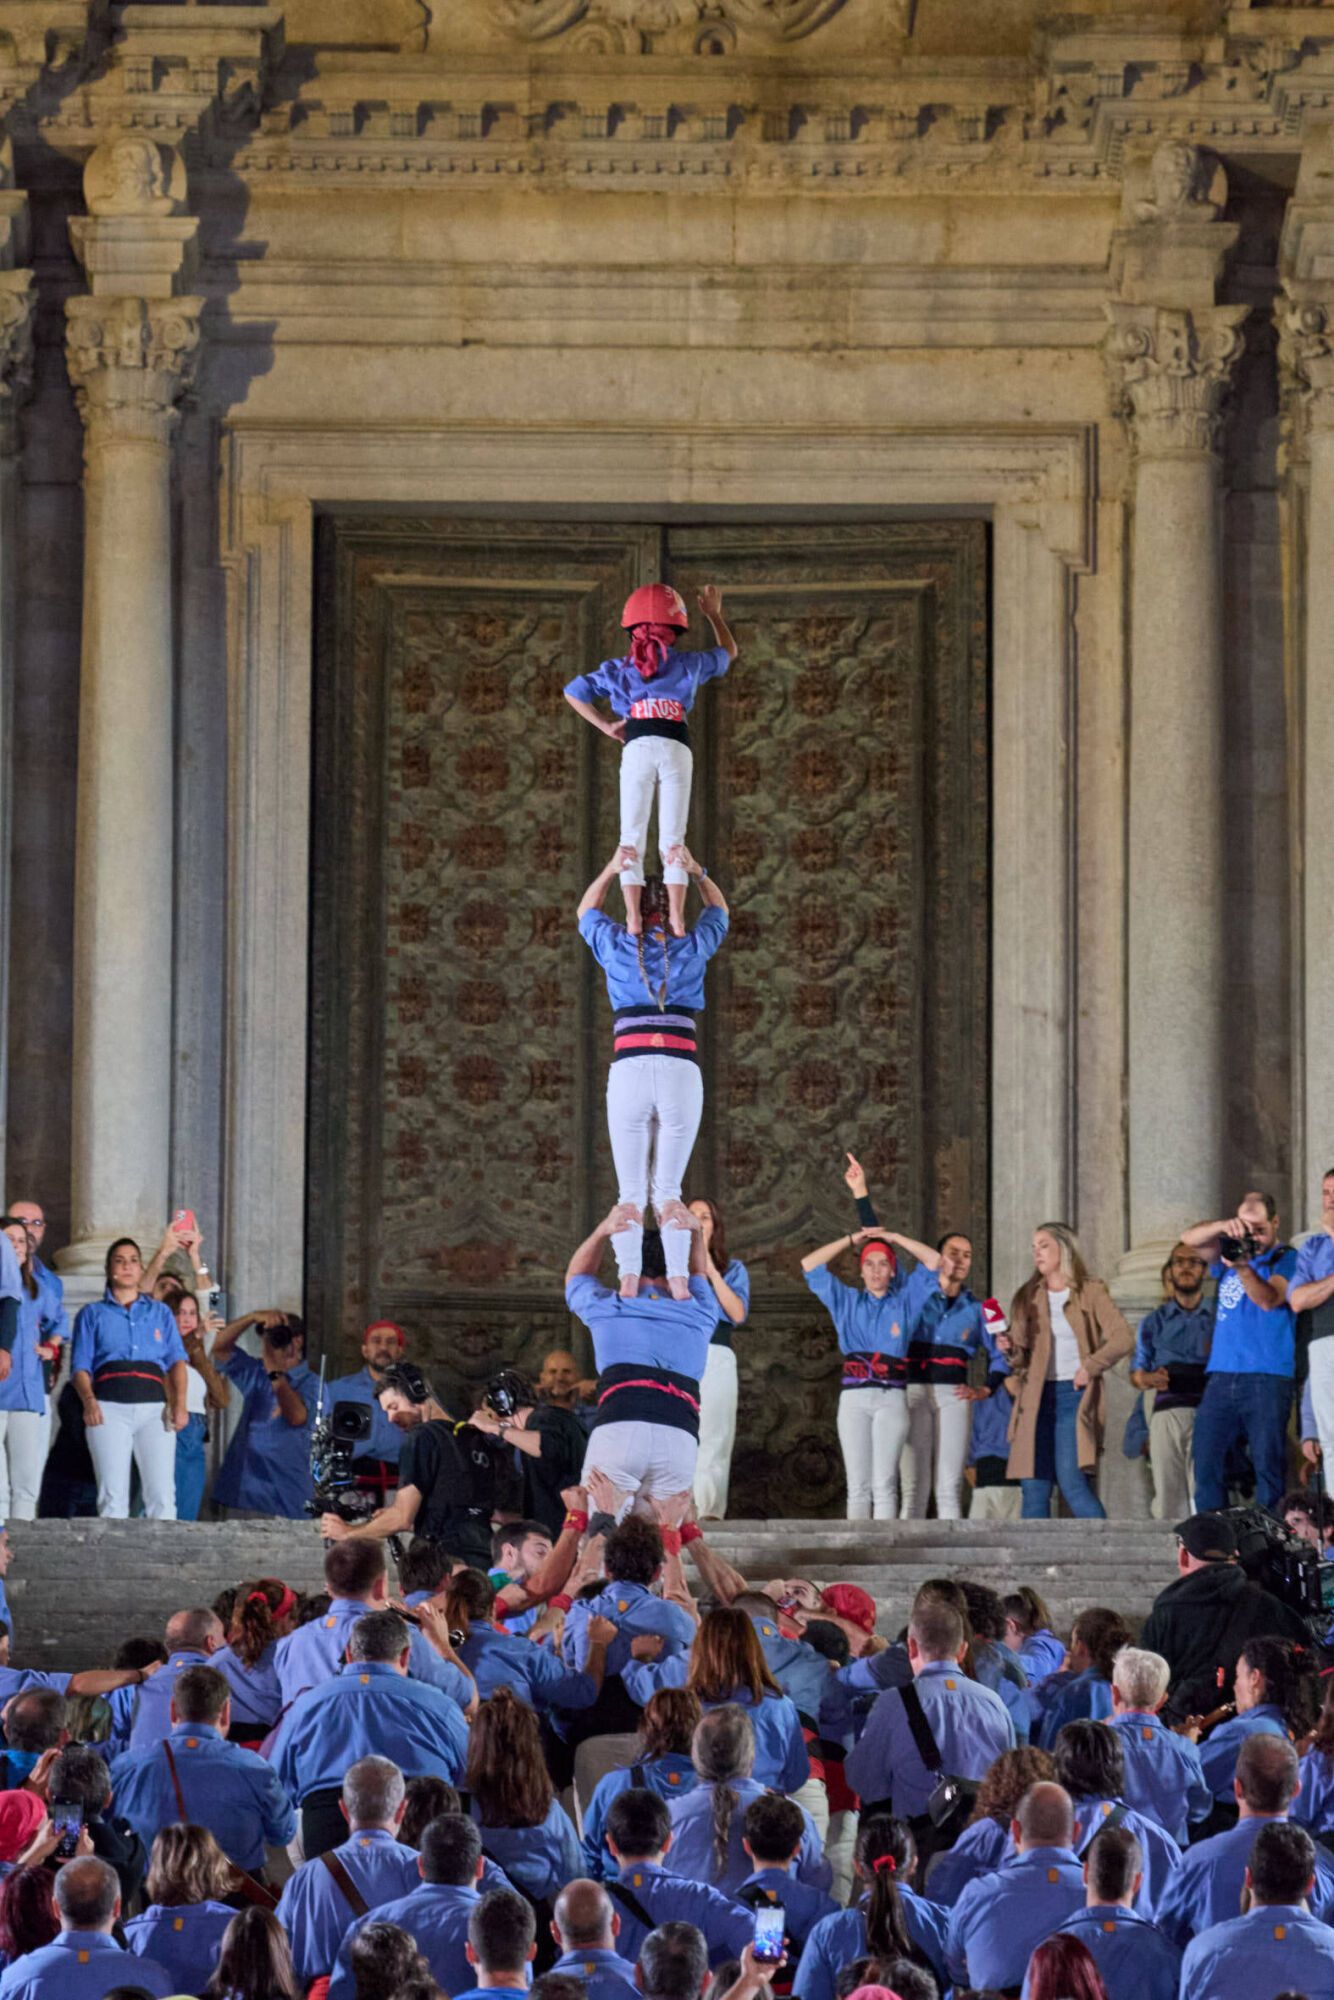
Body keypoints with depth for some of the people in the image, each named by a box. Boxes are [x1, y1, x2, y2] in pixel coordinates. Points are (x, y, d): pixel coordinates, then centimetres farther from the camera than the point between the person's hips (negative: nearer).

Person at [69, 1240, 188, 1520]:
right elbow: (80, 1366, 9)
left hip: (154, 1406, 1)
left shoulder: (160, 1312, 23)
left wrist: (180, 1402, -7)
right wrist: (88, 1400, -12)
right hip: (109, 1407, -1)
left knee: (162, 1493, -13)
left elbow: (177, 1360, 11)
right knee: (113, 1494, -13)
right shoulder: (92, 1314, 19)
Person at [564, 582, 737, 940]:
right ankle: (676, 916, -14)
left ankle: (634, 917, -15)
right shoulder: (688, 665, 18)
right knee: (672, 839, -1)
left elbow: (574, 692, 20)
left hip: (637, 747, 0)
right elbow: (729, 651, 36)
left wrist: (606, 726, 21)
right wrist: (714, 614, 48)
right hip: (676, 748, 0)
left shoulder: (619, 670, 19)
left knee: (632, 837, -2)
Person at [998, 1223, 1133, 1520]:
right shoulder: (1027, 1297, 15)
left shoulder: (1090, 1292, 5)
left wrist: (1090, 1367, -12)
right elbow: (1021, 1359, 13)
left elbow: (1123, 1338, -4)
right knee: (1034, 1489, -2)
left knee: (1071, 1481, -17)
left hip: (1073, 1395, -4)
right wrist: (1010, 1350, -8)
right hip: (1036, 1398, 4)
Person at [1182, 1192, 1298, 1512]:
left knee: (1268, 1465, -8)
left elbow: (1270, 1299, -14)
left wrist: (1243, 1268, -31)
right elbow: (1190, 1239, 5)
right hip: (1221, 1375, 5)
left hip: (1267, 1377, -5)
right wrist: (1224, 1226, -13)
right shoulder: (1230, 1251, 18)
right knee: (1206, 1461, -1)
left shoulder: (1286, 1259, 2)